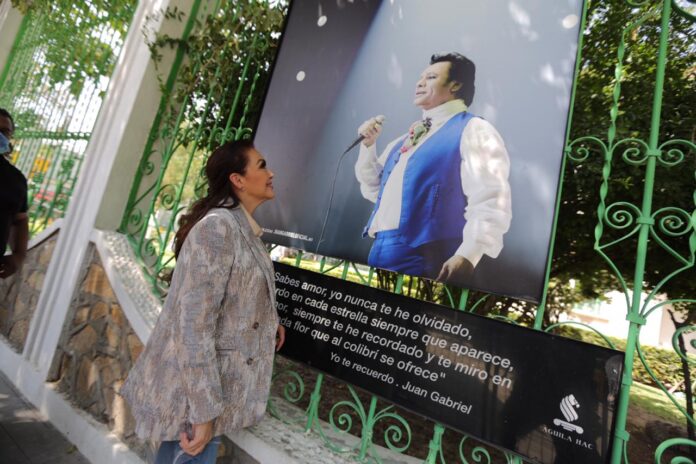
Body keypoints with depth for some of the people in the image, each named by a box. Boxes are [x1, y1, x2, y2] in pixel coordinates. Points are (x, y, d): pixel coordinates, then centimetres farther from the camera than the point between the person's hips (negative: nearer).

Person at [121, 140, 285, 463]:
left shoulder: (244, 228, 6)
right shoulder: (217, 227, -24)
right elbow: (193, 325, -26)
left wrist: (268, 322, 5)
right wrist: (204, 411, -23)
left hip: (217, 379, 8)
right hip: (195, 389, -8)